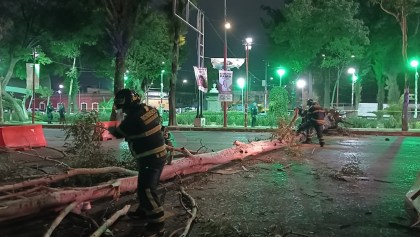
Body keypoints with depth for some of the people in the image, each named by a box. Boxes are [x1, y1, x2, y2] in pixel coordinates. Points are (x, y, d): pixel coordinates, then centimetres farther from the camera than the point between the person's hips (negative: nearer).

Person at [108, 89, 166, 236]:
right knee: (144, 187, 22)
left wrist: (110, 129, 20)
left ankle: (157, 225, -2)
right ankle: (142, 213, 37)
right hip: (158, 154, 10)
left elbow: (118, 133, -5)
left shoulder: (132, 119, -22)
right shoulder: (150, 109, 0)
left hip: (150, 159, -9)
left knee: (147, 191, -8)